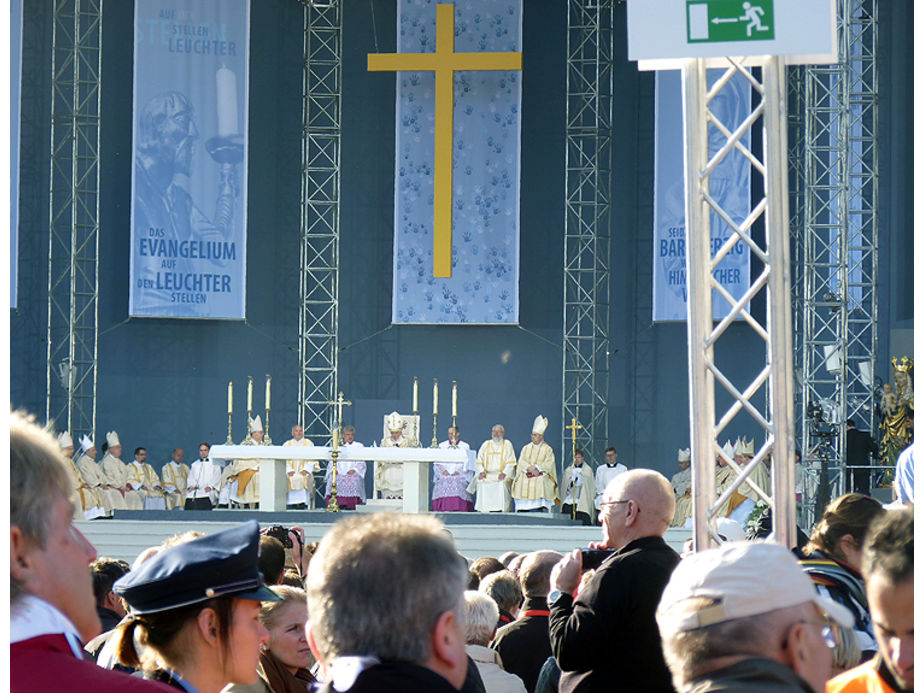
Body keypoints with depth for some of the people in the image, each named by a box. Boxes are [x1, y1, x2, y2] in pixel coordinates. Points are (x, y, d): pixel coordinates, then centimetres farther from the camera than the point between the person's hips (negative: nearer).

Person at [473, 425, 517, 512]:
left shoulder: (507, 444, 11)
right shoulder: (486, 444, 18)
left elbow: (511, 462, 3)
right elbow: (479, 461, 13)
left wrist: (504, 473, -13)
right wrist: (481, 472, -6)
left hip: (501, 476, -2)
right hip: (486, 474, 2)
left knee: (501, 485, -31)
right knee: (481, 484, -25)